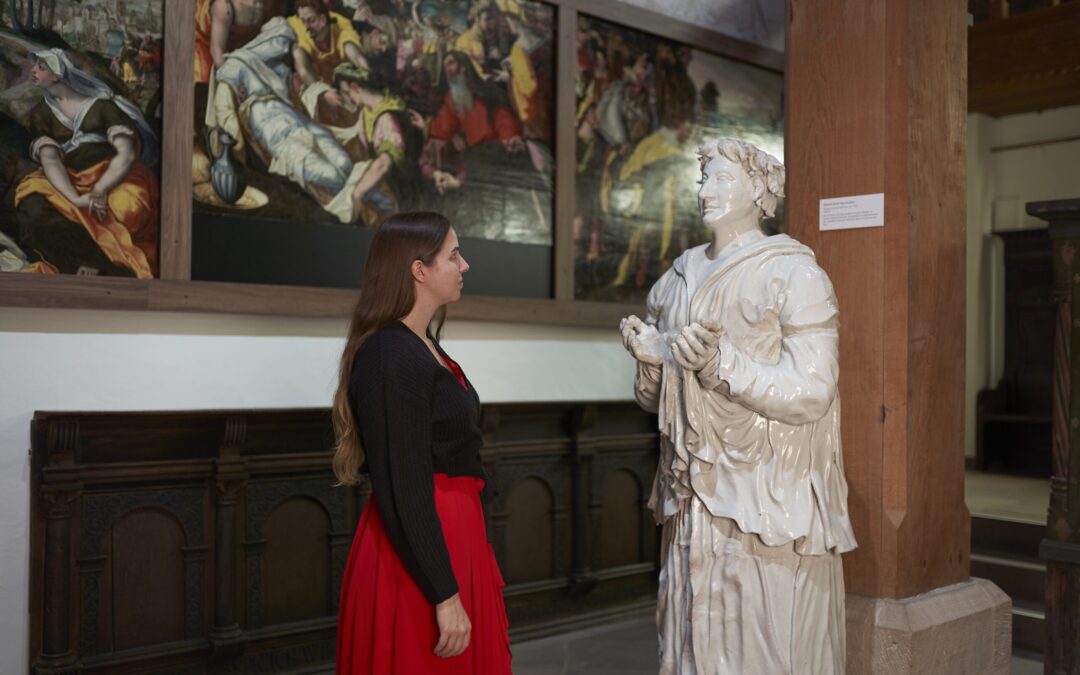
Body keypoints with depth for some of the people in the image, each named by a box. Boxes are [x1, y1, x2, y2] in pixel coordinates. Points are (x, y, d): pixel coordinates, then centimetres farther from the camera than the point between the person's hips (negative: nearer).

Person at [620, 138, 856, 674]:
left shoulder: (794, 274, -7)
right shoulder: (679, 278, 11)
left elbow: (811, 395, -14)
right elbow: (656, 400, 15)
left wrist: (721, 364, -24)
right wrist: (650, 360, -6)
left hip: (768, 503, -5)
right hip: (694, 500, 5)